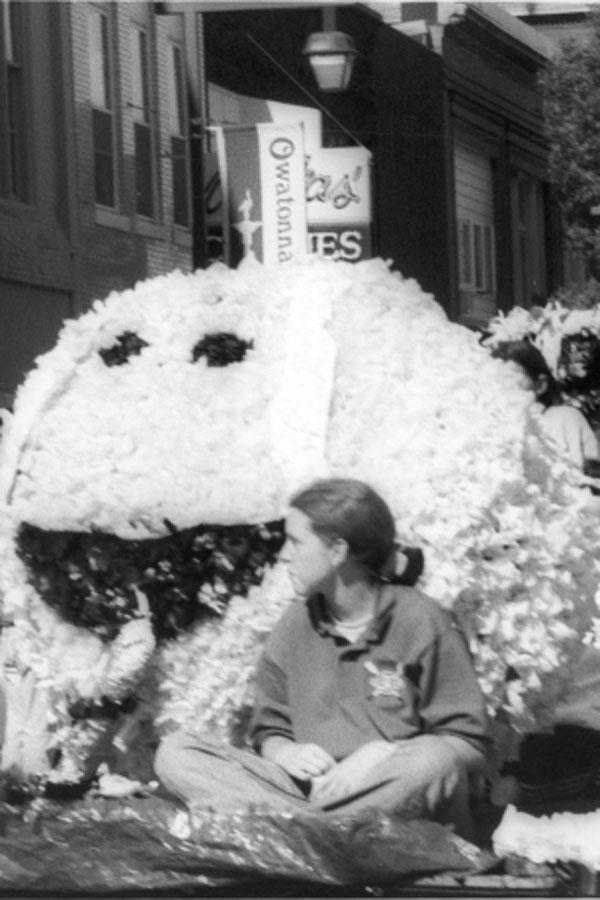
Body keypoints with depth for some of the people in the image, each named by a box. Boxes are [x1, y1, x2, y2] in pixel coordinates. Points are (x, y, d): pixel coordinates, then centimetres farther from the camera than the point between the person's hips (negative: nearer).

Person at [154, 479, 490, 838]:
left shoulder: (422, 623, -2)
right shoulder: (296, 626, 14)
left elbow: (471, 744, -4)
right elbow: (269, 731, 18)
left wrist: (386, 753, -19)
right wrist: (287, 753, -6)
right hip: (311, 787, 4)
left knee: (435, 760, -40)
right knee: (175, 753, -13)